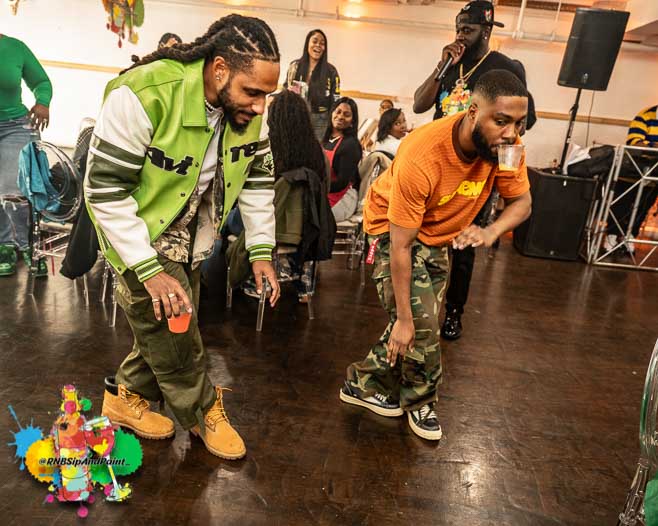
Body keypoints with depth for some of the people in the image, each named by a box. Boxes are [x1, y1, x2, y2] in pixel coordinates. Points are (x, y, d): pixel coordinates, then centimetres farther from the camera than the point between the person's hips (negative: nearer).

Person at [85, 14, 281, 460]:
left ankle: (126, 395, 39)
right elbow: (104, 190, -27)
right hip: (140, 235, -6)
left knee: (173, 324, 15)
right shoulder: (144, 96, -31)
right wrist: (149, 271, -29)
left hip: (190, 238, 6)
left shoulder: (248, 110, -12)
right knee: (171, 330, -1)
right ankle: (203, 411, 24)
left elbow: (259, 179, -1)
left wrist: (261, 251, -7)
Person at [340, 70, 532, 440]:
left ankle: (365, 383, 26)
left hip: (441, 233, 6)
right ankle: (420, 400, 15)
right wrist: (404, 318, -26)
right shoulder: (421, 158, -37)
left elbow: (522, 202, -6)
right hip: (394, 227, -6)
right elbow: (400, 247, -31)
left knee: (424, 323, 7)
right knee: (420, 323, -14)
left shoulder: (505, 144, -21)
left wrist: (491, 232, -30)